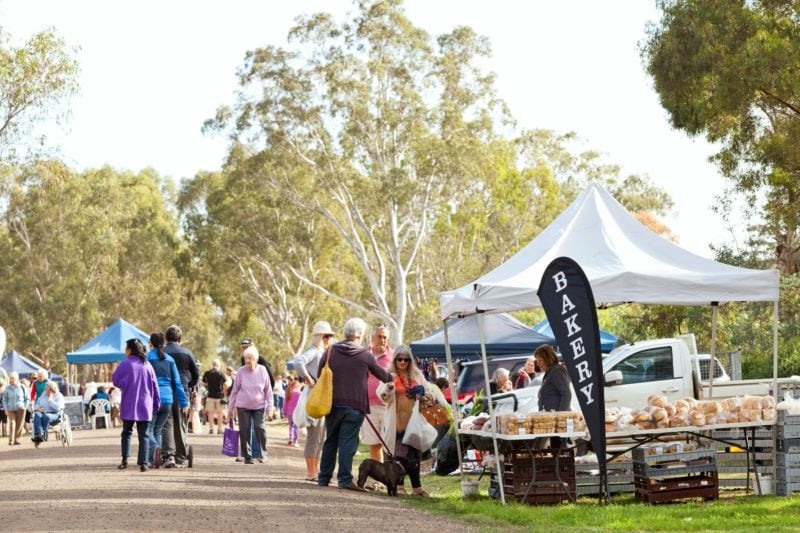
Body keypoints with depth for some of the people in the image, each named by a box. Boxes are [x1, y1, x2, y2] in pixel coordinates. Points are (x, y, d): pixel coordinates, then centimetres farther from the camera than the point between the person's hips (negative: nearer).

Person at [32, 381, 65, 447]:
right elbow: (37, 403, 23)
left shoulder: (59, 396, 2)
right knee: (37, 415, -32)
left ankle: (44, 435, -39)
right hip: (42, 412, 4)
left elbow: (57, 407, -14)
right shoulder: (43, 394, 20)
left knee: (46, 416, -40)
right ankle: (39, 434, -52)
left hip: (54, 414, -4)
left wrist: (50, 400, -9)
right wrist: (38, 408, 1)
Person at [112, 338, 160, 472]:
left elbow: (116, 381, -4)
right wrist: (156, 404, 14)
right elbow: (155, 387, 7)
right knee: (143, 435, 4)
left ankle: (125, 459, 1)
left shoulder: (125, 365, -8)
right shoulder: (148, 366, 4)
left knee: (126, 432, 12)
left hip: (129, 407, -2)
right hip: (145, 407, 2)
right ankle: (143, 463, -3)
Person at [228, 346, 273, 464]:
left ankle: (262, 454, 8)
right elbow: (235, 390, 4)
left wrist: (269, 406, 0)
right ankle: (247, 456, 10)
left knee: (260, 428, -9)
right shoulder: (241, 371, -4)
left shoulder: (262, 371, -3)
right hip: (243, 406, 1)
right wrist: (230, 407, 6)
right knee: (244, 430, 0)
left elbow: (268, 390, 4)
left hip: (259, 406, 0)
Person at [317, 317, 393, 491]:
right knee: (348, 442, -4)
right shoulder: (366, 354, -3)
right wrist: (391, 378, 33)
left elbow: (319, 376, 10)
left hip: (333, 404, 3)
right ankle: (345, 479, -8)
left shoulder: (330, 351, 3)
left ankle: (324, 477, 17)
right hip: (355, 405, -3)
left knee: (331, 441, 13)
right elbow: (382, 374, 10)